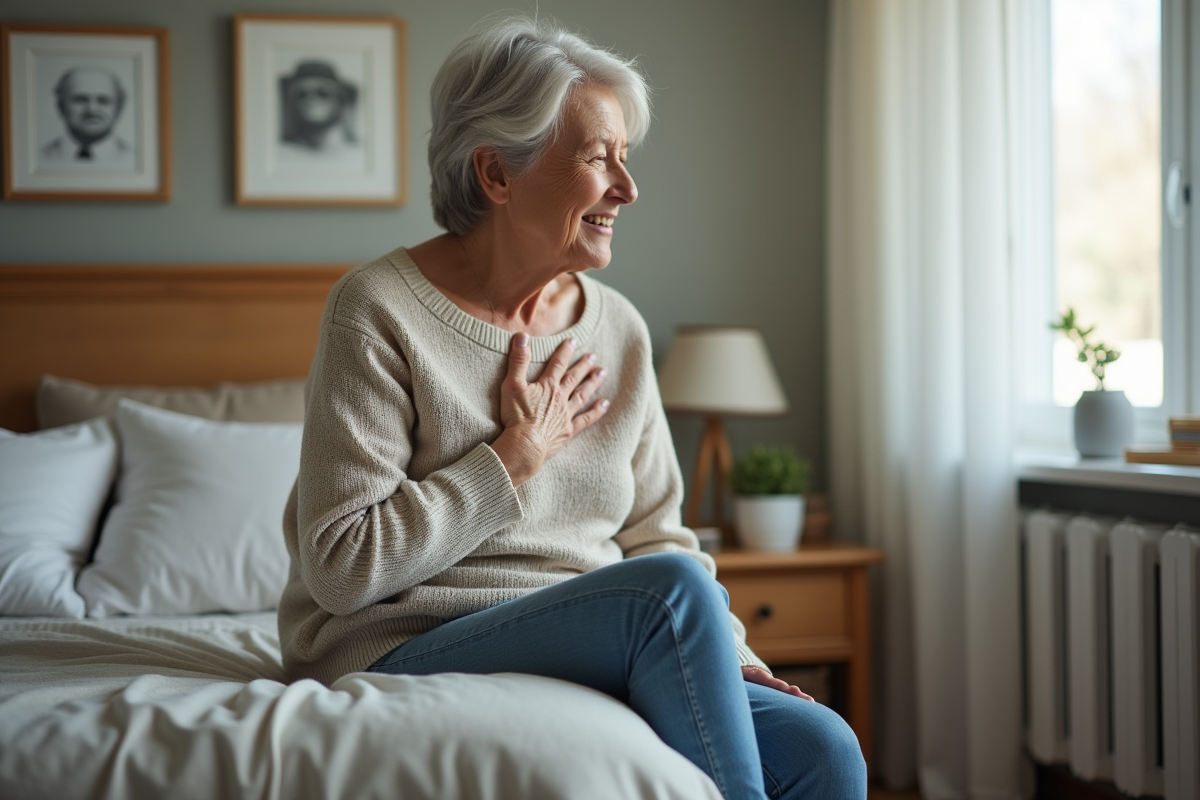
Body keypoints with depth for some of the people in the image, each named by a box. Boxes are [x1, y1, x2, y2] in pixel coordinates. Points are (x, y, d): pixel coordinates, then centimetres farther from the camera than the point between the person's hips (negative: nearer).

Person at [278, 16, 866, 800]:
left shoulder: (618, 330, 9)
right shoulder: (380, 313, -9)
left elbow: (656, 537, 11)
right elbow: (341, 567, -15)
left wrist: (727, 656, -7)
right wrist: (518, 455, -12)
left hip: (595, 655, 6)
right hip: (405, 657, -5)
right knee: (669, 588, -30)